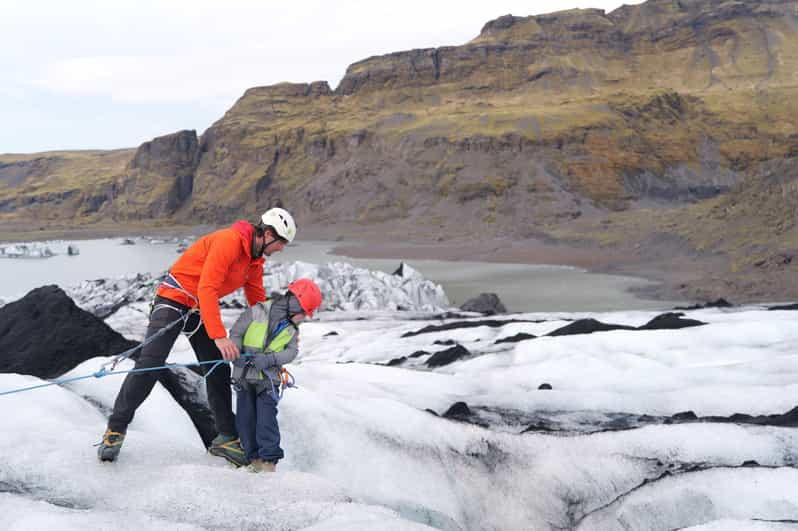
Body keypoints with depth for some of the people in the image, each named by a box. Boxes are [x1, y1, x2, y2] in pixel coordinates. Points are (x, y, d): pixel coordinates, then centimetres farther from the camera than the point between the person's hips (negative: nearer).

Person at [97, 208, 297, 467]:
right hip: (174, 299, -9)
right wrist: (219, 336, -36)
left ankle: (227, 437, 15)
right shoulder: (230, 240, -24)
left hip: (201, 310, 9)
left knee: (219, 372, 6)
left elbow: (258, 302, 14)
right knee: (149, 365, -15)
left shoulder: (256, 260, 6)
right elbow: (207, 289, -31)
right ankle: (116, 429, -4)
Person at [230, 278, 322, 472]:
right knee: (246, 418, 3)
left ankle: (269, 460, -6)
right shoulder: (257, 312, -7)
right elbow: (236, 333, -5)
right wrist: (237, 355, -20)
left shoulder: (292, 329, 6)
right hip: (244, 375, -1)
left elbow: (291, 352, -6)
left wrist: (269, 359, -23)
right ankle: (253, 457, 14)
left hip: (269, 379, 1)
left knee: (266, 418, -9)